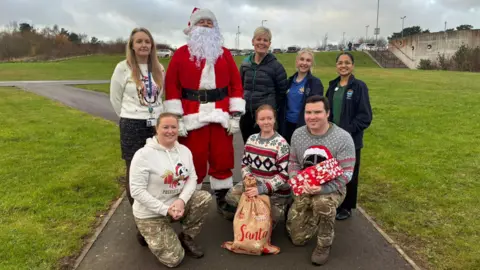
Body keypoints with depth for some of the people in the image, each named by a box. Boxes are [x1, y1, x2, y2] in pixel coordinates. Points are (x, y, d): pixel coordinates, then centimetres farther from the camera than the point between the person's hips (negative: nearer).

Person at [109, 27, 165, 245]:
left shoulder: (158, 68, 6)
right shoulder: (123, 68, -6)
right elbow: (115, 98, 1)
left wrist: (154, 115, 11)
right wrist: (131, 118, 7)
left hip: (156, 124, 4)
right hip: (132, 127, -3)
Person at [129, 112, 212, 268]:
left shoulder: (184, 151, -1)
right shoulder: (143, 155, -20)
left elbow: (192, 178, -2)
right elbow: (137, 191, -21)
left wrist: (181, 200, -22)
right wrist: (165, 209, -24)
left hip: (177, 204, 5)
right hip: (151, 213, -5)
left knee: (205, 197, -19)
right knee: (173, 259, -8)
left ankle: (186, 238, 3)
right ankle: (151, 235, 22)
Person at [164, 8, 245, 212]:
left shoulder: (225, 54, 11)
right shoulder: (181, 54, 5)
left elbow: (236, 84, 8)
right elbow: (172, 86, -1)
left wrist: (235, 115, 0)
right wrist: (176, 118, -8)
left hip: (221, 117, 2)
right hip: (192, 119, -2)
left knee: (222, 159, 9)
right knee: (193, 161, 5)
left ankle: (223, 199, 25)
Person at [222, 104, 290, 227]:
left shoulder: (281, 144, -16)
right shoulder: (251, 139, 2)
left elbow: (284, 175, -19)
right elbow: (245, 164, 11)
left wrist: (262, 189, -26)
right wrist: (248, 178, -11)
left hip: (276, 191, -5)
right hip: (253, 184, 5)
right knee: (231, 196, -15)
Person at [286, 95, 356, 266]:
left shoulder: (343, 138, -17)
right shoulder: (297, 135, -2)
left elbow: (346, 173, -18)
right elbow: (293, 163, 5)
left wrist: (322, 188, -31)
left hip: (331, 189, -4)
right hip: (304, 190, 4)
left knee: (322, 203, -41)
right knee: (297, 239, 4)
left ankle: (324, 245, -12)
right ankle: (314, 216, 37)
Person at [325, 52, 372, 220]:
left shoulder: (359, 86, -9)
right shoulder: (333, 86, 9)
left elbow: (365, 116, -13)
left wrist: (347, 130, -19)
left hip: (350, 140, -5)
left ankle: (346, 207, 24)